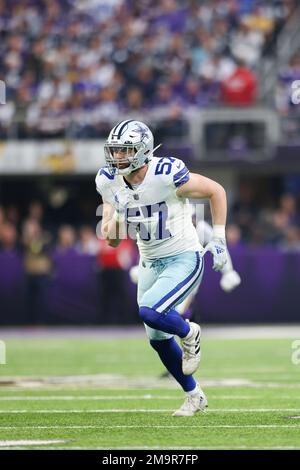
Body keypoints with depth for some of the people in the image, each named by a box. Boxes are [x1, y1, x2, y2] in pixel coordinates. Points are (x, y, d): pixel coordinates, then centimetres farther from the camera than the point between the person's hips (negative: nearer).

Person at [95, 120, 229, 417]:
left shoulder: (168, 175, -23)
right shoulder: (109, 182, -6)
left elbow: (216, 191, -8)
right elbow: (112, 239, 6)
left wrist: (218, 240, -8)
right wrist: (112, 228, -18)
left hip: (184, 260, -7)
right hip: (150, 263, 7)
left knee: (149, 312, -27)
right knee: (158, 339, 11)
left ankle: (189, 334, 5)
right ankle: (194, 397, 30)